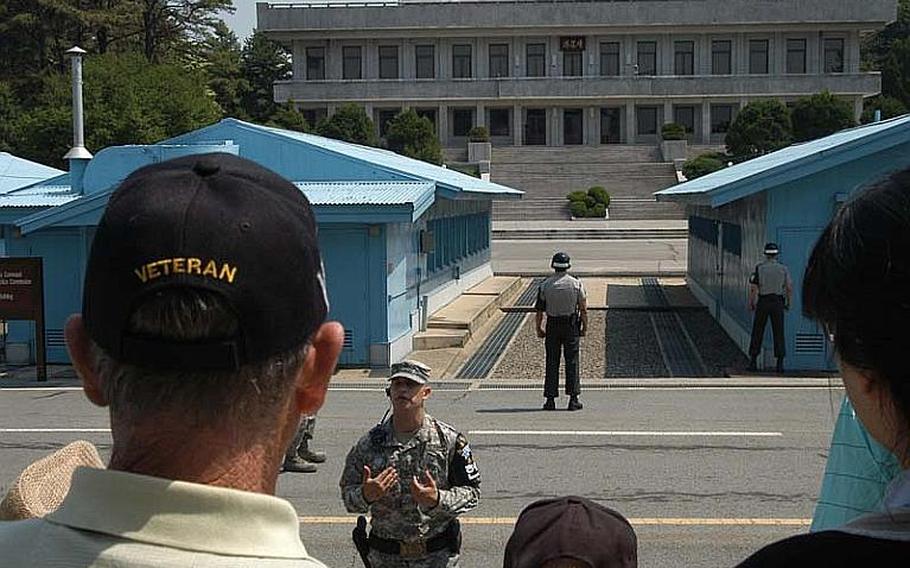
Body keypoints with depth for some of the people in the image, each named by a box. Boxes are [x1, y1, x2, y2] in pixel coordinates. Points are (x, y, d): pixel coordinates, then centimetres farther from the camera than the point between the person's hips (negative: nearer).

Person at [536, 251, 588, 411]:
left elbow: (539, 310, -1)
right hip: (571, 325, -1)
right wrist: (585, 326, 6)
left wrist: (539, 329, 7)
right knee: (572, 361, 3)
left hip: (552, 326, 1)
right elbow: (583, 309, -4)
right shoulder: (576, 284, -4)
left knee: (552, 362, 4)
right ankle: (573, 399, 1)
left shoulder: (545, 285, -3)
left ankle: (550, 399, 4)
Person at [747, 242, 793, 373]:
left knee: (757, 333, 5)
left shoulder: (759, 268, -2)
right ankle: (780, 363, 1)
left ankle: (753, 361, 5)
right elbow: (789, 287, 1)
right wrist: (788, 303, 12)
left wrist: (751, 303, 3)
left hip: (763, 301, -1)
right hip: (778, 302, 1)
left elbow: (753, 288, -6)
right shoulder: (783, 269, 3)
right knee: (779, 333, 4)